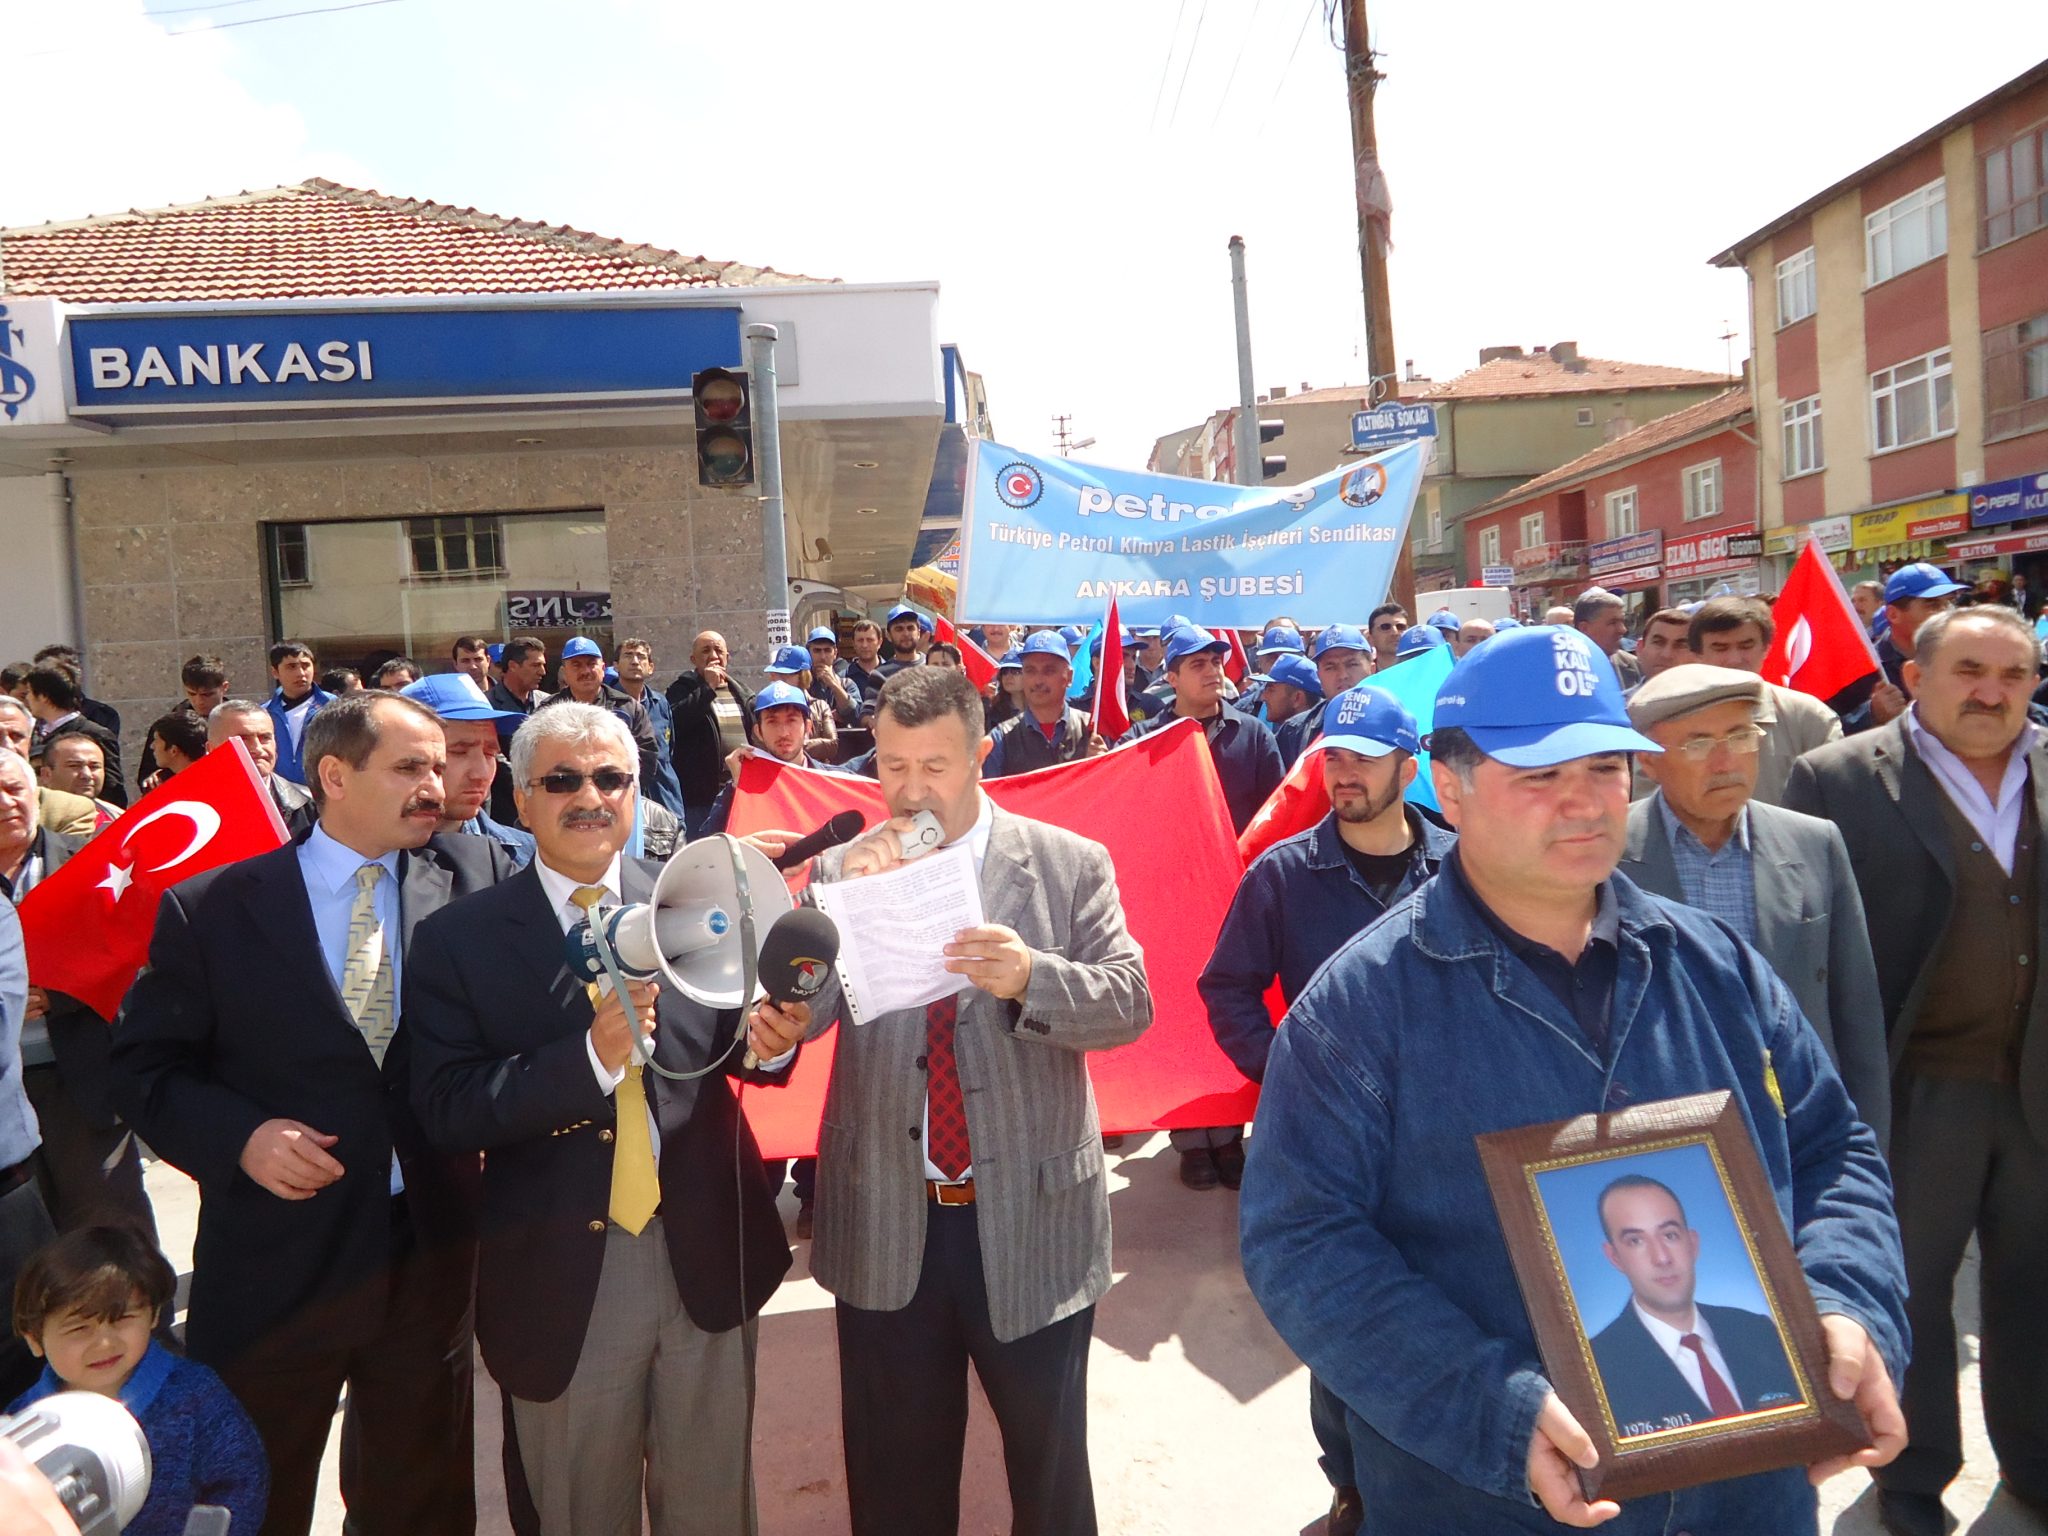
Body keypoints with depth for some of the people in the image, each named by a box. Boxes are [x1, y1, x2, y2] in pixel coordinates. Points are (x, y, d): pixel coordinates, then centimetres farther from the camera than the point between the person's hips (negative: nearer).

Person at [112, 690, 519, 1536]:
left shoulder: (477, 876, -2)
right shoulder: (209, 907, -5)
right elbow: (143, 1068, -1)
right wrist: (241, 1135, -17)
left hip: (431, 1251, 2)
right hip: (273, 1263, -1)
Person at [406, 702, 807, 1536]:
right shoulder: (457, 940, -6)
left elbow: (732, 1050, 6)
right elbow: (446, 1110, -13)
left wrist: (770, 1040, -18)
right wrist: (593, 1052, -26)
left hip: (707, 1255, 1)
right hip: (561, 1274, -1)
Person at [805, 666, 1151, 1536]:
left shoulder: (1071, 864, -4)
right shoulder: (843, 870, 1)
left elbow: (1131, 1002, -11)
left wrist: (1030, 977, -29)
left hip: (1033, 1218, -1)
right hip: (885, 1224, 2)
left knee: (1048, 1459, 17)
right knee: (895, 1466, 20)